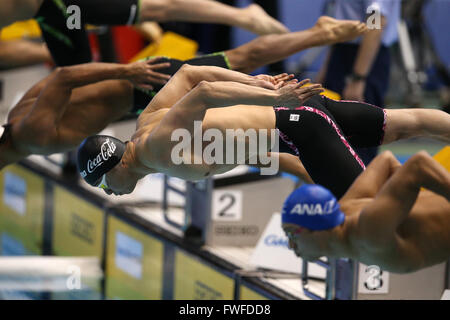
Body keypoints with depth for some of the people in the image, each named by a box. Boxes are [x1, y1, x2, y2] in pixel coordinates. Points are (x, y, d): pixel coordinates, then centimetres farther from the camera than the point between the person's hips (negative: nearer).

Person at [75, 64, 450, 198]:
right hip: (291, 109, 9)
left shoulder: (159, 148, -22)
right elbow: (188, 73, 13)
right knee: (407, 123, 15)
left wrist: (275, 98, -37)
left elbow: (201, 93, -35)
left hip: (298, 128, -9)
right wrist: (258, 84, 14)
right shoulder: (147, 121, 5)